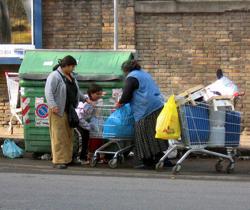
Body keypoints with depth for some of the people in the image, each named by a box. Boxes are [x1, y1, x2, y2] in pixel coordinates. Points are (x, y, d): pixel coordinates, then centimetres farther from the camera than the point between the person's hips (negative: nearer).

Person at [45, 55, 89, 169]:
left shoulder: (71, 76, 16)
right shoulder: (54, 76, -11)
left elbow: (76, 91, 28)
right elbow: (48, 92, -19)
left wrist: (85, 99, 18)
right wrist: (52, 106, -28)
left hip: (69, 111, 8)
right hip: (58, 111, -8)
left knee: (69, 136, 10)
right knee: (59, 136, -8)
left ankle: (67, 158, 15)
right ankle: (58, 161, -9)